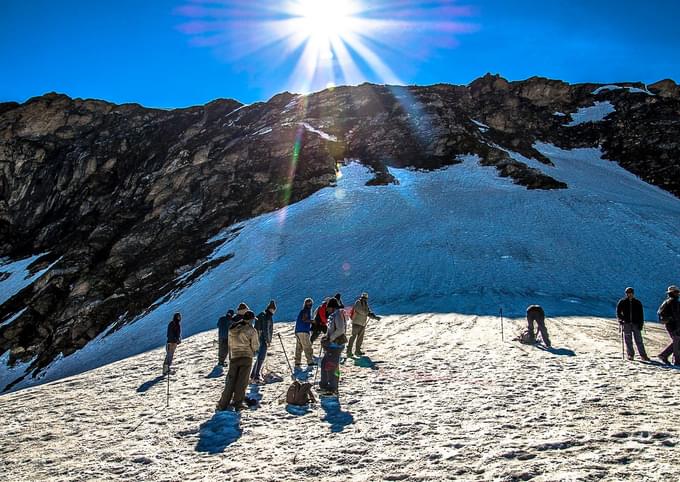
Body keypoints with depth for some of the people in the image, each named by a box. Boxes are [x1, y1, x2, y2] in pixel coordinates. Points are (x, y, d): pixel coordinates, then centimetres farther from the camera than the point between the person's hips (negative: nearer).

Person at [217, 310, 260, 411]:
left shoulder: (232, 329, 8)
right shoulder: (251, 330, -8)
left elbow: (230, 344, 13)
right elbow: (255, 346, -5)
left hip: (234, 357, 4)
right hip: (246, 358, -4)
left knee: (230, 381, 8)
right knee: (242, 381, 3)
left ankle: (223, 404, 6)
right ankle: (237, 403, 4)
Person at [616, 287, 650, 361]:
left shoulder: (637, 303, 8)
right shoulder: (622, 302, 5)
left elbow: (641, 314, 9)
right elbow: (618, 313, 8)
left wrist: (641, 324, -1)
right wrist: (620, 320, -7)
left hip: (636, 324, 0)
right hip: (626, 324, 0)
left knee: (639, 340, -2)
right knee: (628, 341, 0)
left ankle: (643, 355, 4)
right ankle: (630, 355, 8)